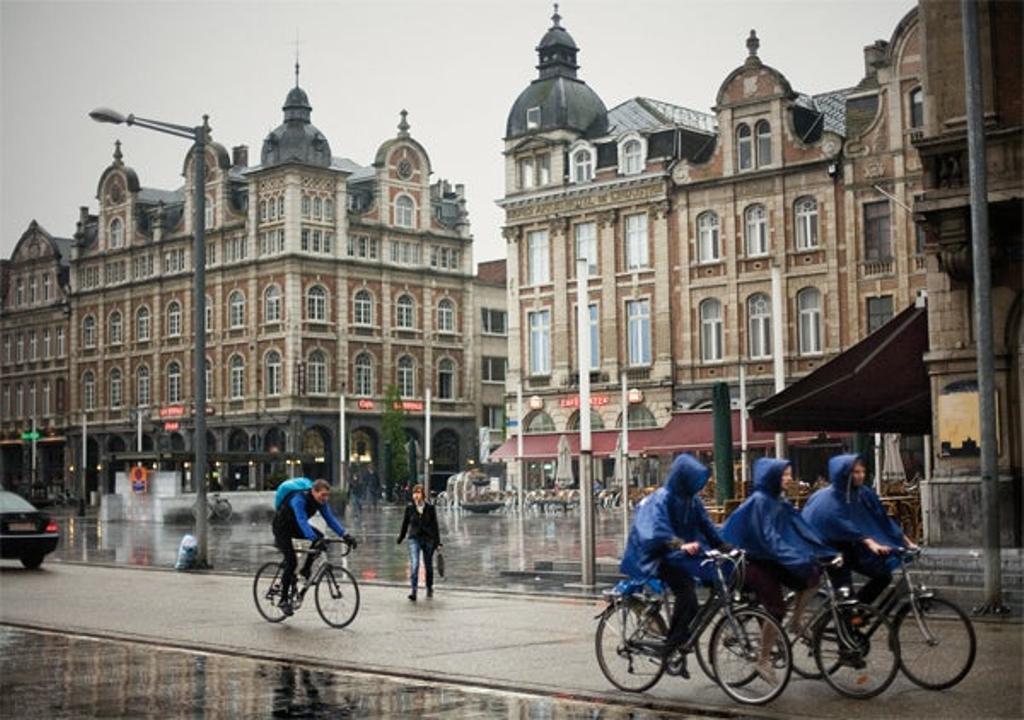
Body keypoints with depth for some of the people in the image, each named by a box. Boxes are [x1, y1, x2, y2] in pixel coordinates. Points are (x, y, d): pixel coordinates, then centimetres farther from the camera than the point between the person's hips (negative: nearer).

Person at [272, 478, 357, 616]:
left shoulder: (320, 501, -14)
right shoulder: (299, 499, -35)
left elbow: (330, 519, -16)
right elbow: (302, 521, -47)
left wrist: (345, 536, -28)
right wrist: (314, 539, -60)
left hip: (295, 526, 7)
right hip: (281, 528, -7)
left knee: (319, 537, -18)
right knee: (291, 563, -16)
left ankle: (305, 569, -1)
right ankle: (283, 600, -5)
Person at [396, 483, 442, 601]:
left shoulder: (430, 508, -2)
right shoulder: (409, 508, 0)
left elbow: (435, 525, 2)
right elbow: (405, 524, 11)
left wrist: (437, 542, 0)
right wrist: (400, 538, 17)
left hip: (428, 539, 1)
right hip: (414, 539, 0)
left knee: (428, 566, 13)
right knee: (414, 565, -16)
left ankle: (429, 589, 33)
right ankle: (413, 591, -20)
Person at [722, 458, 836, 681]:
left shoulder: (780, 502, 10)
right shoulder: (759, 501, -17)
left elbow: (801, 530, 4)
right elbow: (768, 538, -25)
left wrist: (828, 553, -5)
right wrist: (796, 559, -33)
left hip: (772, 560, 8)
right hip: (754, 562, -8)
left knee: (813, 575, -8)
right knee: (776, 609, -15)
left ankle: (796, 621, 6)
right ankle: (764, 661, -2)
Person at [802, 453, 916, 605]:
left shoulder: (864, 494, -3)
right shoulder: (828, 499, -22)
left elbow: (882, 519, -1)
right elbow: (844, 527, -34)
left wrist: (906, 541, -9)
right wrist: (870, 543, -45)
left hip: (851, 549, 7)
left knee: (884, 575, -3)